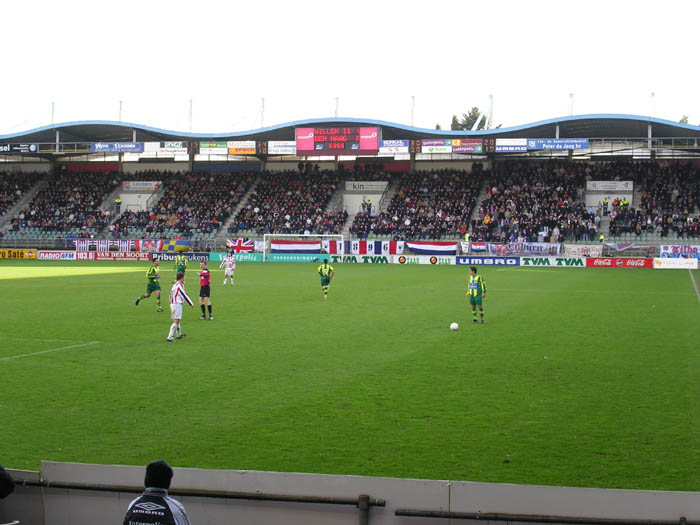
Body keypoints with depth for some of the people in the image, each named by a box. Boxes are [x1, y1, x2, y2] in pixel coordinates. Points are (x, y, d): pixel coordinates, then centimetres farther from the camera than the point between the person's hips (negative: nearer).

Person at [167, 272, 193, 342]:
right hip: (177, 304, -9)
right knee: (176, 321, -10)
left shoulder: (175, 285, 12)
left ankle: (179, 334, 39)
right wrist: (191, 304, -4)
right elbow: (184, 296, -13)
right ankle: (170, 337, -17)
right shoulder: (180, 285, -15)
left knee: (176, 320, 22)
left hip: (172, 304, 9)